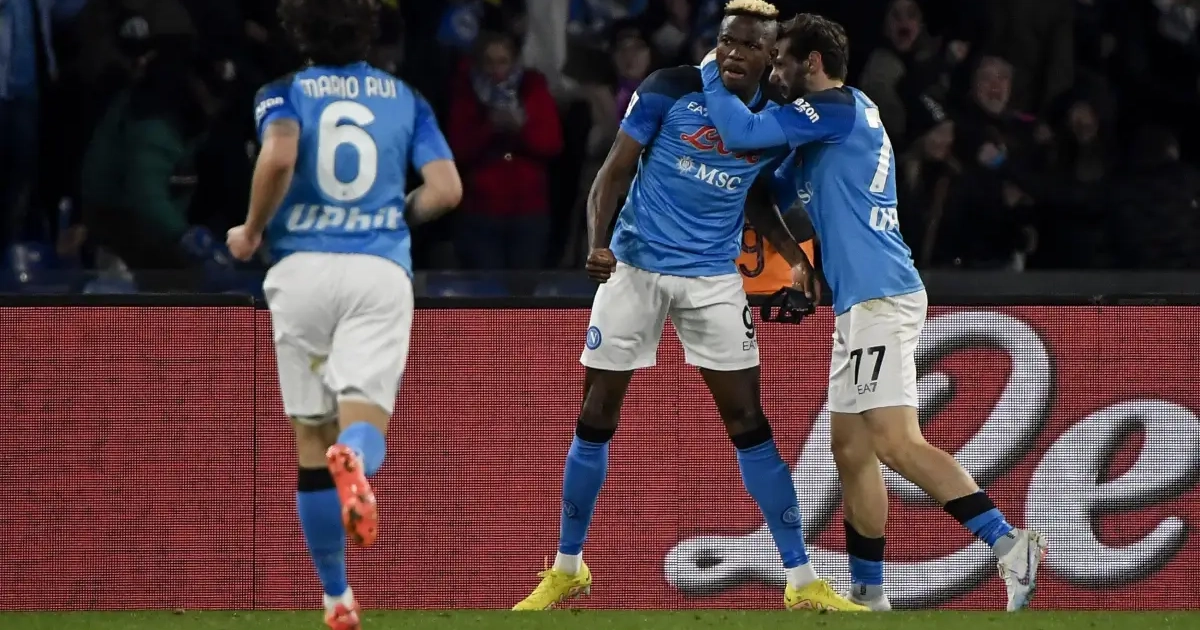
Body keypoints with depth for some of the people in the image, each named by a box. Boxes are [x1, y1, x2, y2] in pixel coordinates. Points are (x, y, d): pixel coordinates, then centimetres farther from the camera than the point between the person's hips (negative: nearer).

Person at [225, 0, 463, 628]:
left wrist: (252, 231, -2)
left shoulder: (285, 92, 6)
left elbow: (279, 156, -17)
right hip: (381, 269, 0)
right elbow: (445, 189, 2)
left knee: (311, 444, 11)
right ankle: (354, 459, -48)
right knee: (364, 428, -9)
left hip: (302, 267, 0)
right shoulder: (404, 97, 13)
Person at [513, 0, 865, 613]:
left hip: (713, 279, 1)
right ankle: (566, 568, 19)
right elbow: (613, 171, -7)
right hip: (635, 268, -1)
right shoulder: (670, 89, -9)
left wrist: (798, 259, 4)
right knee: (596, 417, 3)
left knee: (748, 420, -4)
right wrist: (598, 241, -23)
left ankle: (802, 581, 0)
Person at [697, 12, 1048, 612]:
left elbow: (741, 132, -15)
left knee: (897, 444, -18)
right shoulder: (852, 110, 20)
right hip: (862, 301, 10)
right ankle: (868, 595, 16)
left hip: (880, 298, -10)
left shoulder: (835, 108, -9)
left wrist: (711, 71, 1)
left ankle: (1009, 544, -23)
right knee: (851, 450, 12)